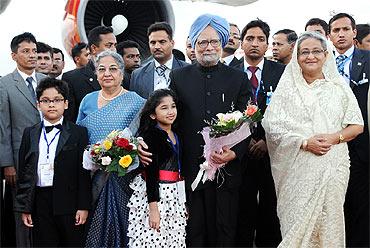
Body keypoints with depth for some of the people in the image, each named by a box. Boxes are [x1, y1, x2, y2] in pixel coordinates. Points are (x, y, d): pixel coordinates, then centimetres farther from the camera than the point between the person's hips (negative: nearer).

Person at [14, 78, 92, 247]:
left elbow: (84, 172, -3)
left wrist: (84, 206, -7)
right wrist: (24, 207, 3)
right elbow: (23, 171, 7)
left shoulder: (78, 133, 0)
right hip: (40, 202, 2)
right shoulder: (30, 134, 8)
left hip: (69, 202, -2)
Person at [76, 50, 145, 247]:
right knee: (93, 226, 6)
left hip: (122, 177, -3)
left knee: (119, 224, 0)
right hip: (91, 177, 3)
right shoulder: (87, 101, 11)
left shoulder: (135, 102, -1)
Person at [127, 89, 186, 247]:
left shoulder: (175, 135, 11)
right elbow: (151, 173, -15)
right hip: (154, 195, -7)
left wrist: (184, 203, 20)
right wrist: (153, 208, -18)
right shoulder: (151, 135, -11)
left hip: (175, 196, 7)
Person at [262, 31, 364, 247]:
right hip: (298, 168, -1)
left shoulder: (339, 86, 9)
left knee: (329, 219, 2)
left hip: (332, 166, 1)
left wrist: (335, 137, -11)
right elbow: (272, 125, -4)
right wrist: (305, 142, -15)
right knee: (297, 221, -1)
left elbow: (357, 125, 8)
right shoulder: (287, 88, 5)